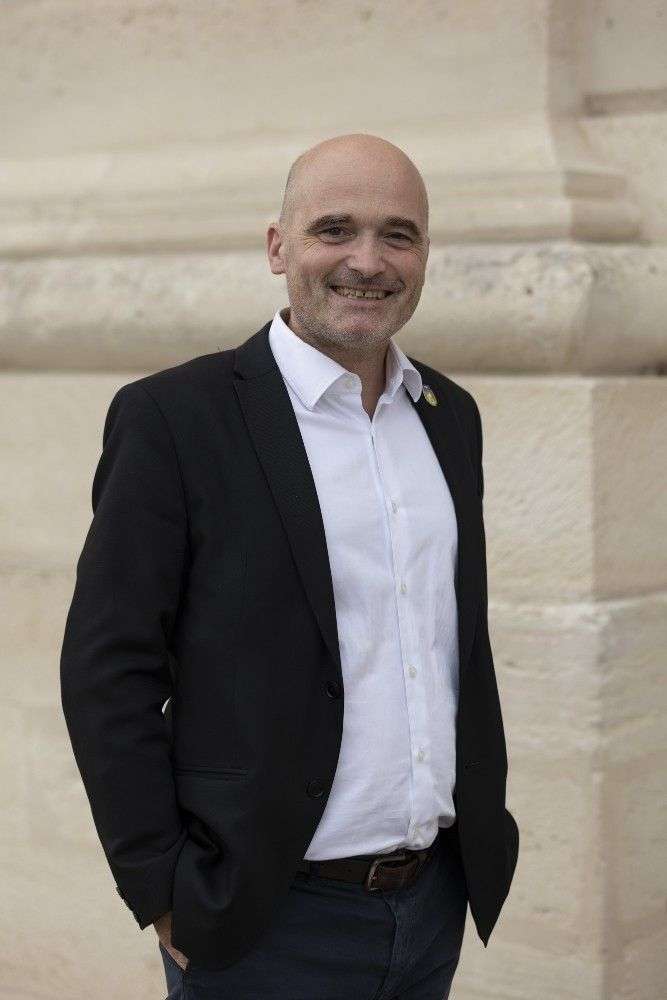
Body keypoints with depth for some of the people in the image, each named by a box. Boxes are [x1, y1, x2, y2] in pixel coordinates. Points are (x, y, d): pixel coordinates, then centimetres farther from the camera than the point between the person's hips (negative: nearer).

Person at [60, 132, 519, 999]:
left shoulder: (452, 415, 8)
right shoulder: (173, 416, -11)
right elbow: (107, 670, -11)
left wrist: (485, 817, 13)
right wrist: (164, 896, -12)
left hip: (441, 896, 5)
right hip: (270, 924, -5)